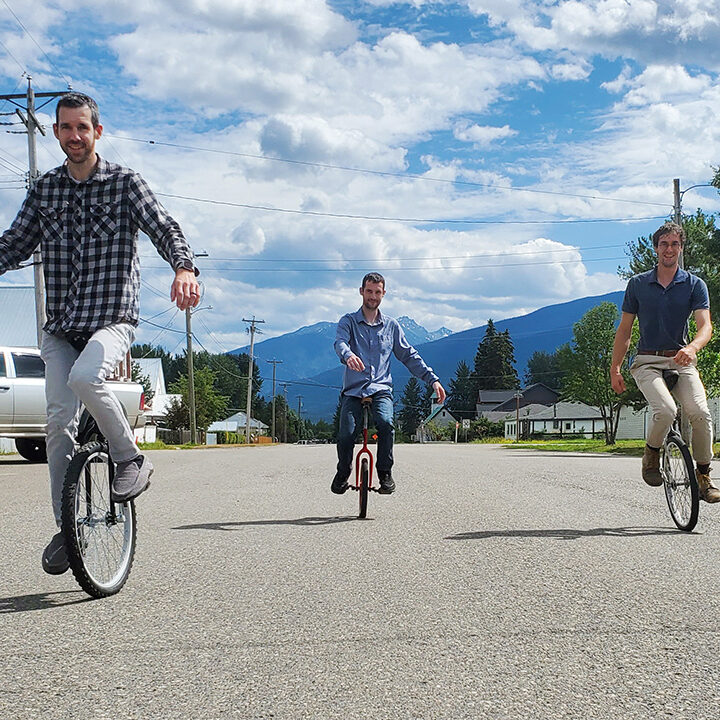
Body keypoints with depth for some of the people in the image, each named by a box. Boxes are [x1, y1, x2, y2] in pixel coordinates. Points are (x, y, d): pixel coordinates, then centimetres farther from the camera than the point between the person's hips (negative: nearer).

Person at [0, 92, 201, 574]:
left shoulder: (124, 182, 2)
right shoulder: (45, 190, 13)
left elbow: (164, 228, -9)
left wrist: (184, 267, -30)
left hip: (112, 320, -4)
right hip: (60, 327, 4)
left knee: (85, 378, -33)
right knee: (59, 420, -4)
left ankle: (131, 459, -9)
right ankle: (66, 528, 7)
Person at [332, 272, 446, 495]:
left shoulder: (391, 325, 15)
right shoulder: (349, 321, 8)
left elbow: (409, 356, 17)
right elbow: (340, 342, -13)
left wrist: (432, 379, 6)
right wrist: (348, 356, -38)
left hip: (381, 389, 1)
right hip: (353, 390, -1)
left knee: (385, 423, -29)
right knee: (346, 433, -20)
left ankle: (385, 474, -12)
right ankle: (343, 472, 8)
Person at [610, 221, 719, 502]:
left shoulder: (695, 284, 4)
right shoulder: (638, 283, 6)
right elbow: (624, 329, 11)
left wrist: (692, 347, -31)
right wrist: (615, 369, 6)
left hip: (682, 361, 1)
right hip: (647, 362, -1)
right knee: (665, 410, -28)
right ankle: (651, 453, 3)